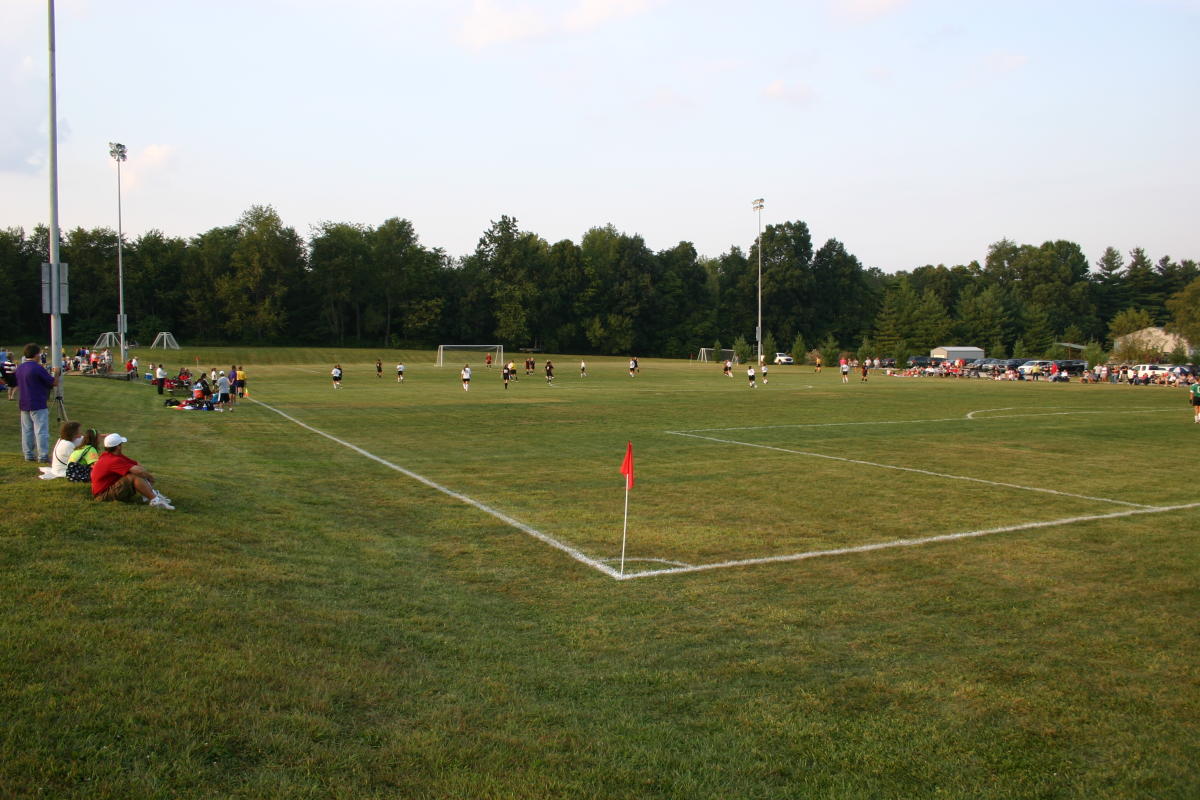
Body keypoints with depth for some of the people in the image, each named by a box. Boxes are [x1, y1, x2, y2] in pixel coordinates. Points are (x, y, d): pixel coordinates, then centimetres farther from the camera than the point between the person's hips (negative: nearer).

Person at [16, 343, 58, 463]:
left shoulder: (19, 368, 9)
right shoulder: (37, 368, -15)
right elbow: (54, 383, -12)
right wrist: (56, 374, 9)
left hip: (24, 405, 8)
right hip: (38, 405, -8)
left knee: (26, 430, 12)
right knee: (41, 431, -5)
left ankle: (29, 455, 15)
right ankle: (43, 456, -7)